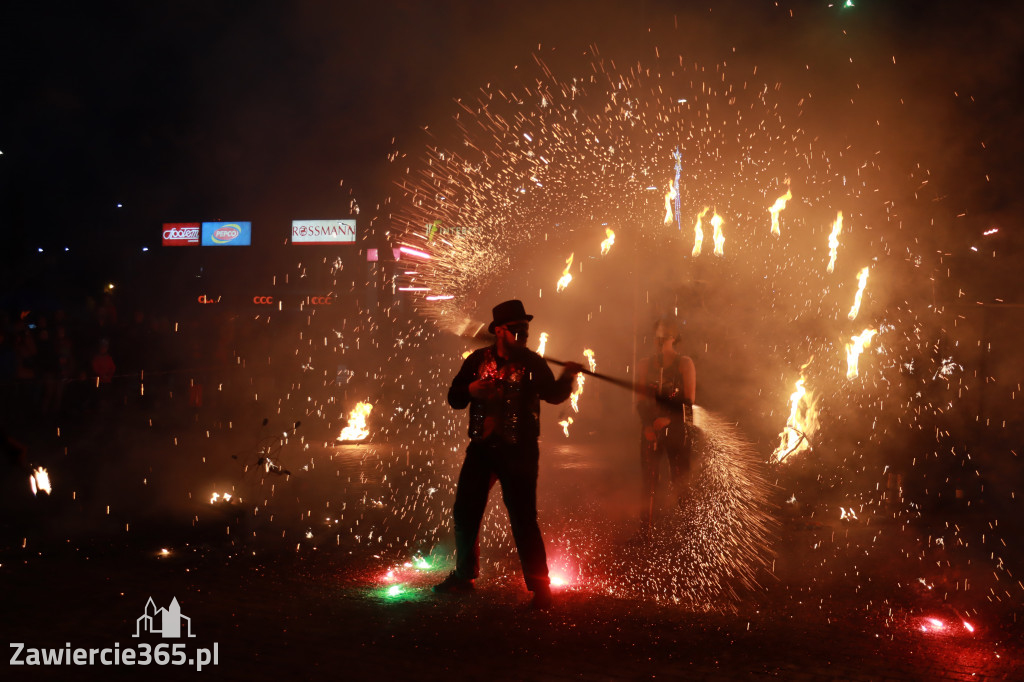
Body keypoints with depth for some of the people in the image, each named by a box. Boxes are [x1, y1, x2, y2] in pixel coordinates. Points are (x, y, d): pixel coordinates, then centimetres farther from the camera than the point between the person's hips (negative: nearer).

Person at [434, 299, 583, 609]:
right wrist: (470, 389, -17)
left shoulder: (532, 362, -3)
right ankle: (464, 575, 31)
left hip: (519, 452, -4)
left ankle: (539, 586, 6)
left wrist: (567, 376, -21)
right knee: (464, 513, 11)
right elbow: (454, 398, 3)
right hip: (481, 448, 4)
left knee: (523, 519, -7)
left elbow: (553, 395, -3)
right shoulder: (477, 360, 2)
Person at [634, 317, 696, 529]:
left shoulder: (684, 364, 3)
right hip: (651, 429, 2)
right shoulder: (645, 365, 11)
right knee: (648, 477, 0)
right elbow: (640, 400, 10)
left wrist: (668, 418, -13)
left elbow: (689, 400, -2)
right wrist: (647, 425, -5)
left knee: (680, 479, -5)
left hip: (678, 427, -2)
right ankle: (645, 528, 6)